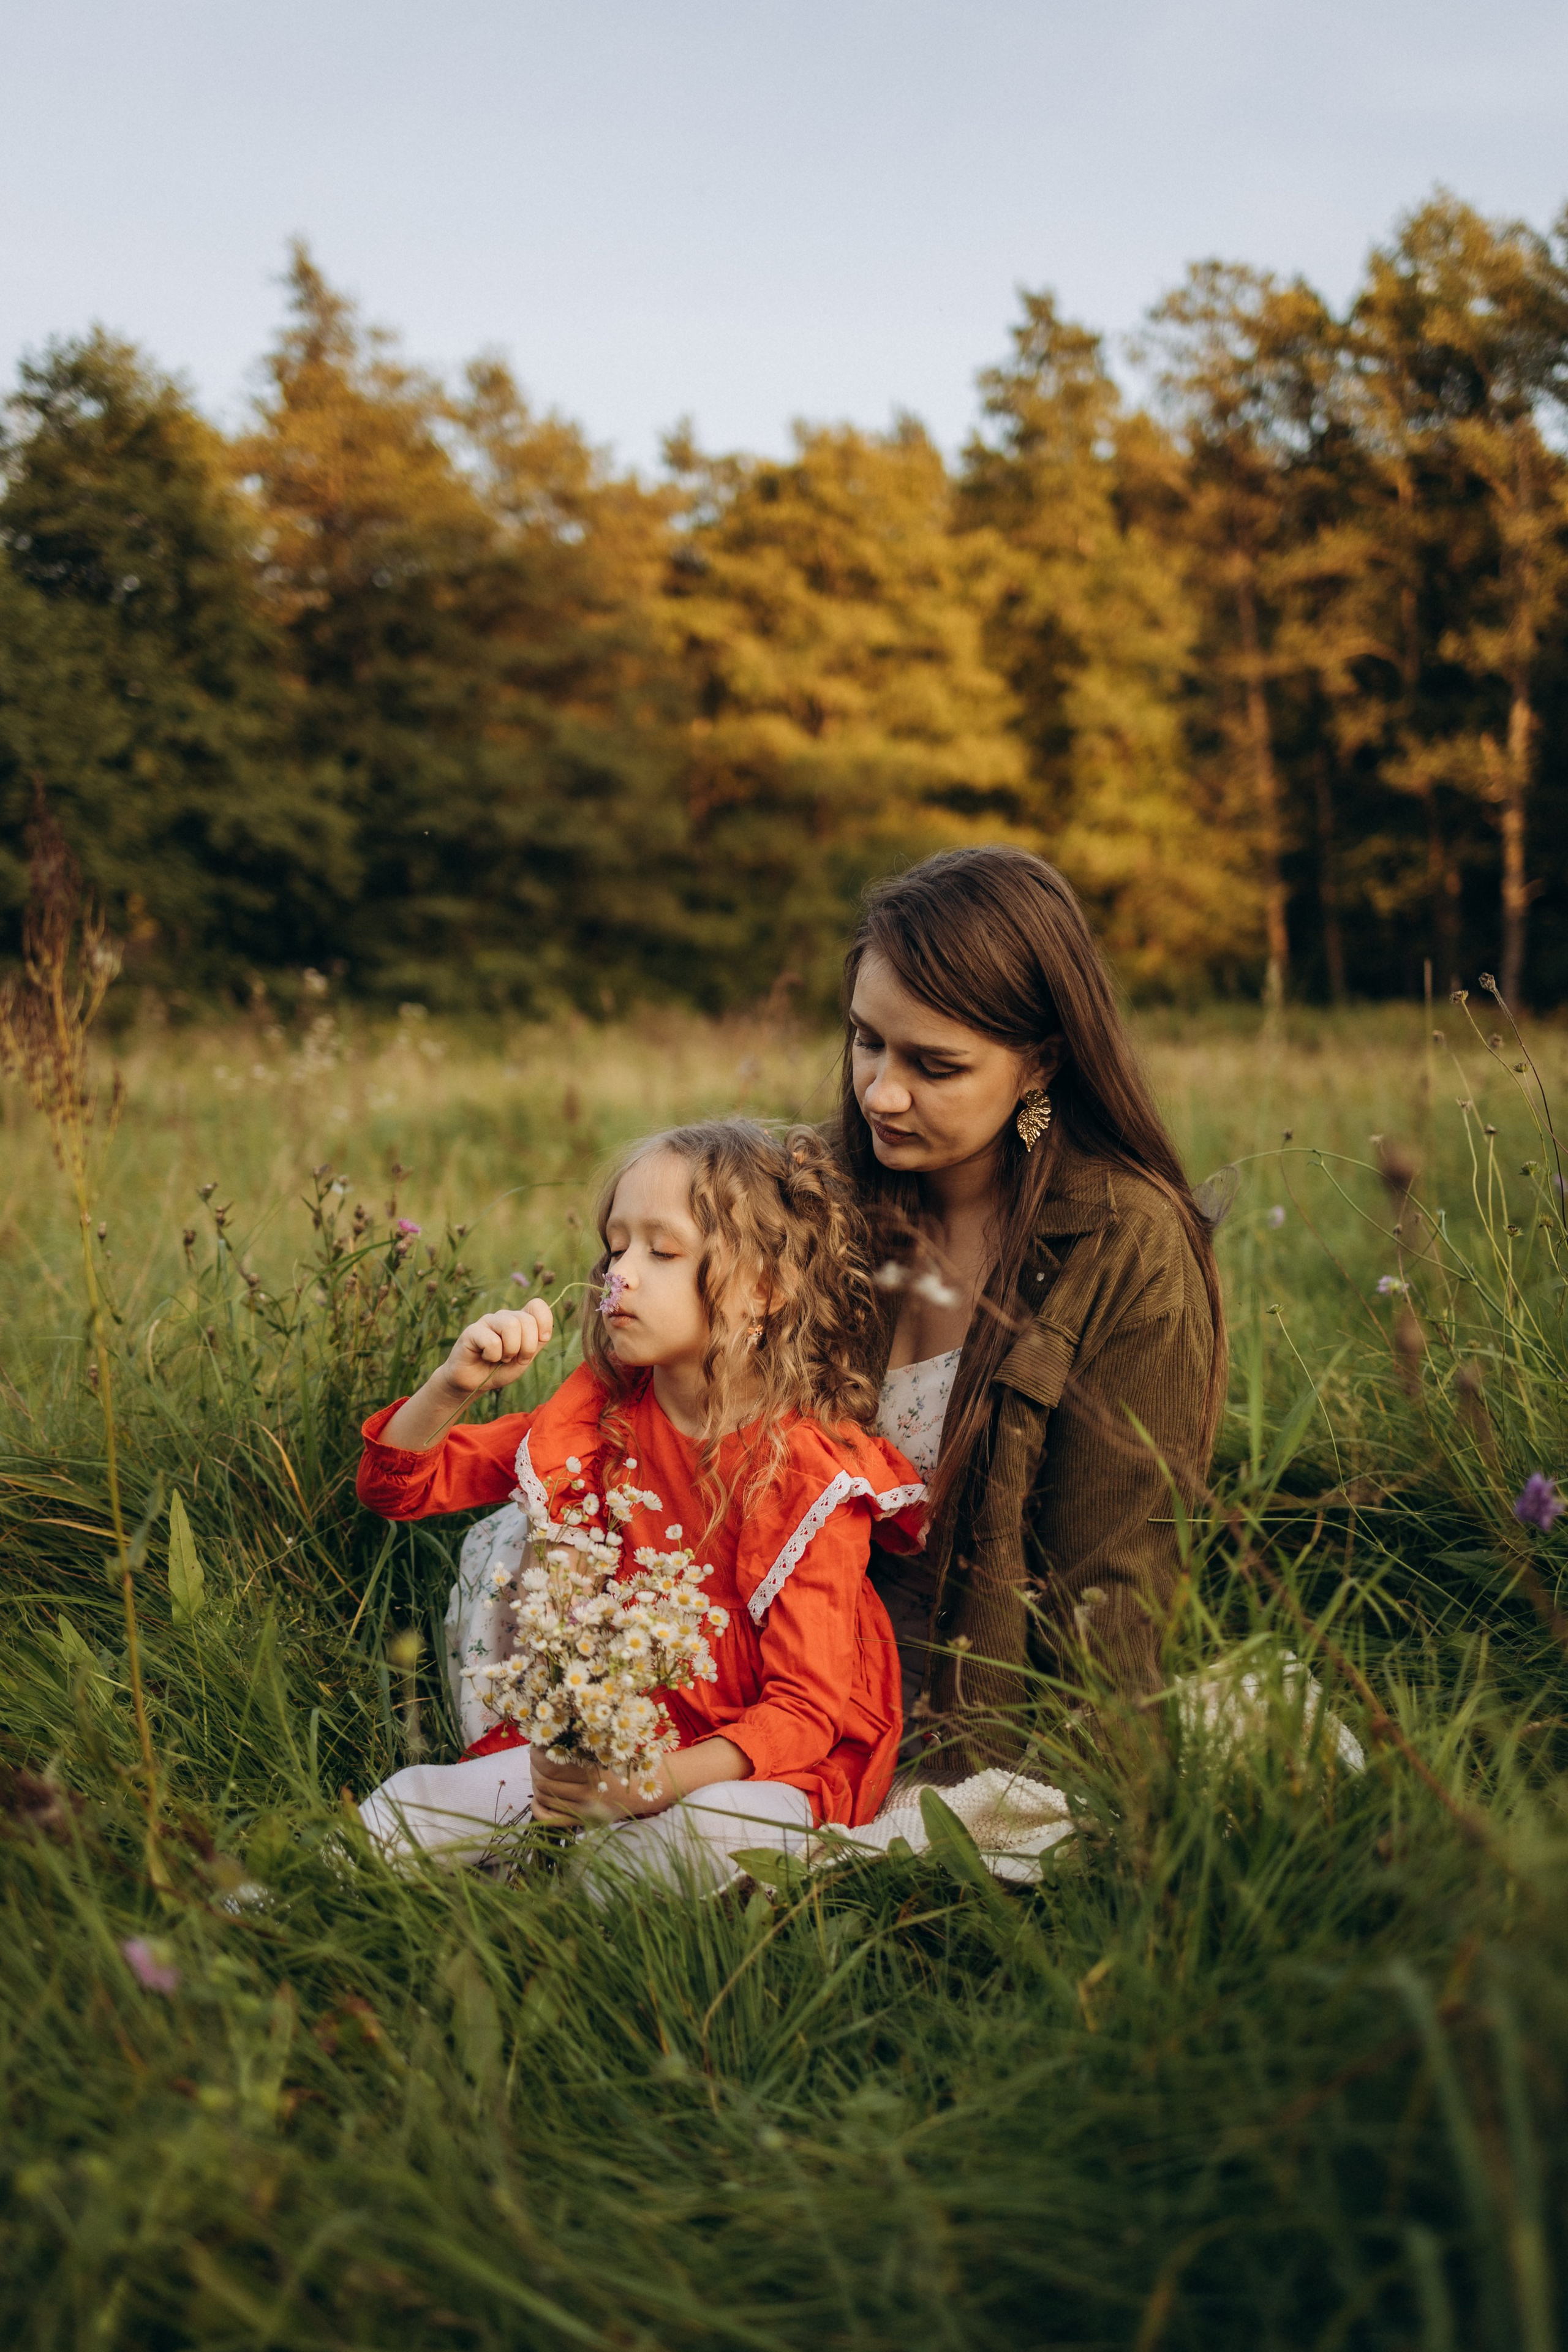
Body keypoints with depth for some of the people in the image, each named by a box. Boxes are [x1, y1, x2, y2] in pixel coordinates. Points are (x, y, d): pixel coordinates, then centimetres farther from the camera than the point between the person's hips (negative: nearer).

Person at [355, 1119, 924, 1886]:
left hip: (754, 1762, -3)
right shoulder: (598, 1419, 2)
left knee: (716, 1830, -37)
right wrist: (454, 1386, -14)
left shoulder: (813, 1471, -14)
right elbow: (397, 1486, 8)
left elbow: (805, 1708, -17)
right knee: (407, 1804, -22)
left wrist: (663, 1781, -35)